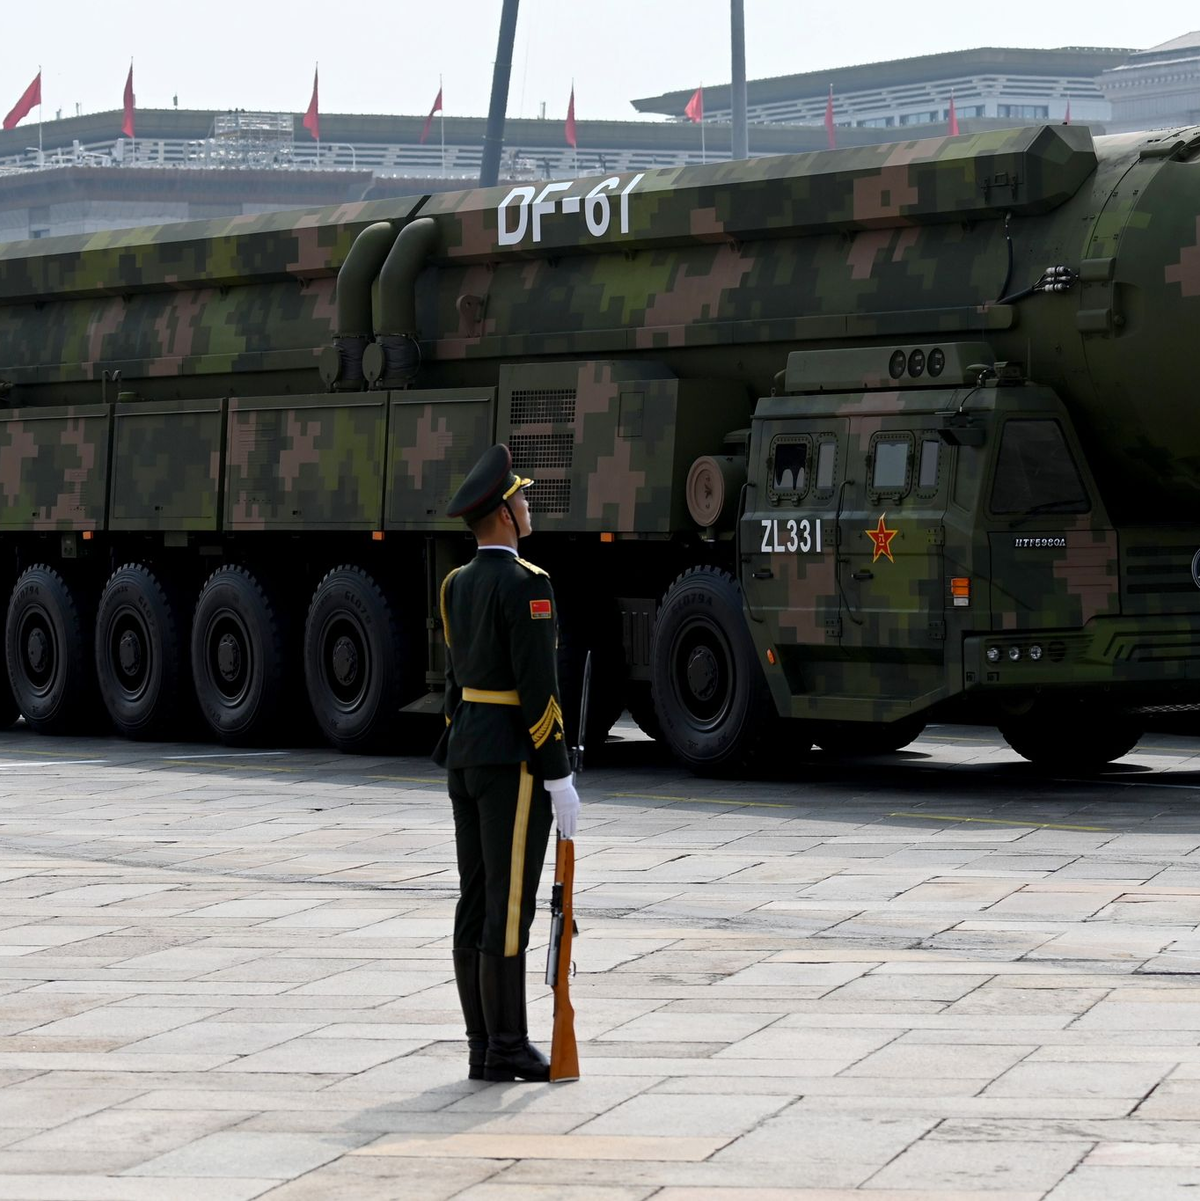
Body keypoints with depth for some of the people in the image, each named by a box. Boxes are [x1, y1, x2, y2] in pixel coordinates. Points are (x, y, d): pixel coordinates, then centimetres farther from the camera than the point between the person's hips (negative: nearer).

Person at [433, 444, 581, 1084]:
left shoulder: (456, 585, 11)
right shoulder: (524, 585, -15)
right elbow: (538, 688, -18)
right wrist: (558, 778, -15)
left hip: (466, 755, 9)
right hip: (514, 759, -9)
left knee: (476, 903, 9)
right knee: (509, 904, -6)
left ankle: (483, 1047, 12)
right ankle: (507, 1048, -3)